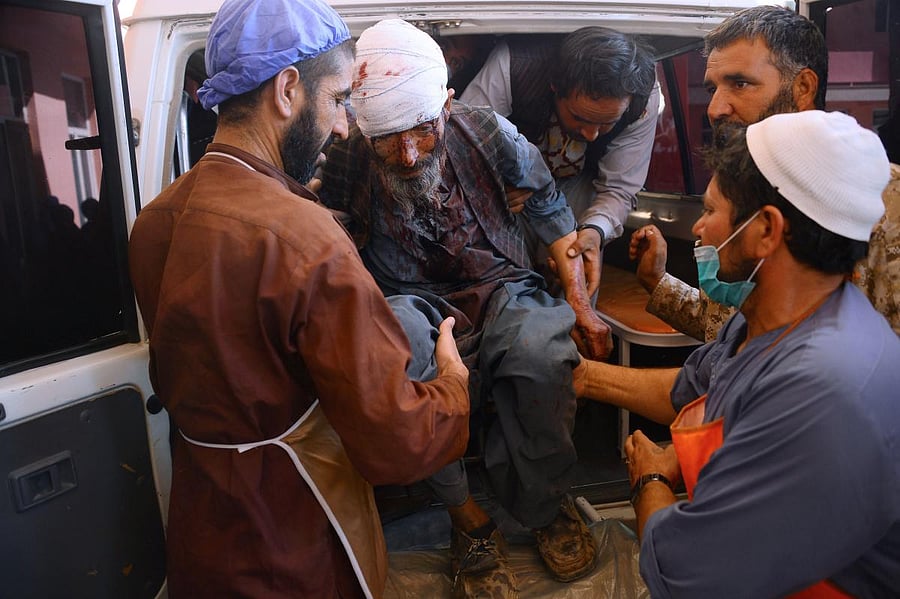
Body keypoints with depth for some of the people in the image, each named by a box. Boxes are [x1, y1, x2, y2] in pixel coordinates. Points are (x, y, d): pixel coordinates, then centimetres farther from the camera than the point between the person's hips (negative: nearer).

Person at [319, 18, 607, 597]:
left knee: (541, 347, -35)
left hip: (500, 287, 1)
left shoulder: (488, 132, -6)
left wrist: (581, 305, 1)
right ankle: (466, 514, -17)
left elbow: (549, 203, 7)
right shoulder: (347, 160, -9)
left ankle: (548, 501, -5)